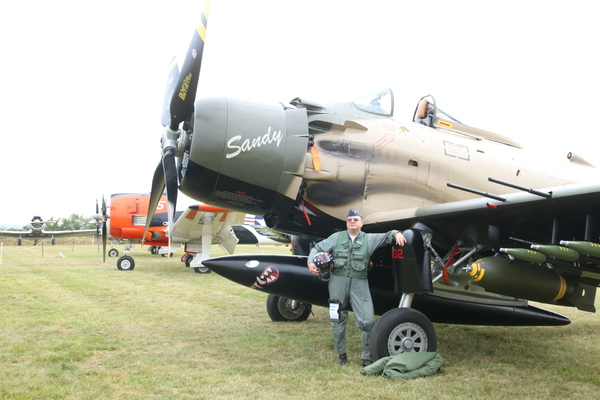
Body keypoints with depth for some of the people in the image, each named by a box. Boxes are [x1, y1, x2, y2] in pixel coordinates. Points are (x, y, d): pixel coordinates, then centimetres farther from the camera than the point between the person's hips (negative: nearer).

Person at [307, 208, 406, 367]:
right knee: (338, 320, 8)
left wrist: (396, 233, -18)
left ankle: (367, 358, 7)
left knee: (367, 321, -7)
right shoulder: (337, 237, 10)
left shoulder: (369, 239, 9)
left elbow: (386, 237, 4)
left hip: (359, 284, -1)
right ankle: (341, 355, 24)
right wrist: (311, 262, -4)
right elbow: (318, 248, 12)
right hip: (338, 282, 1)